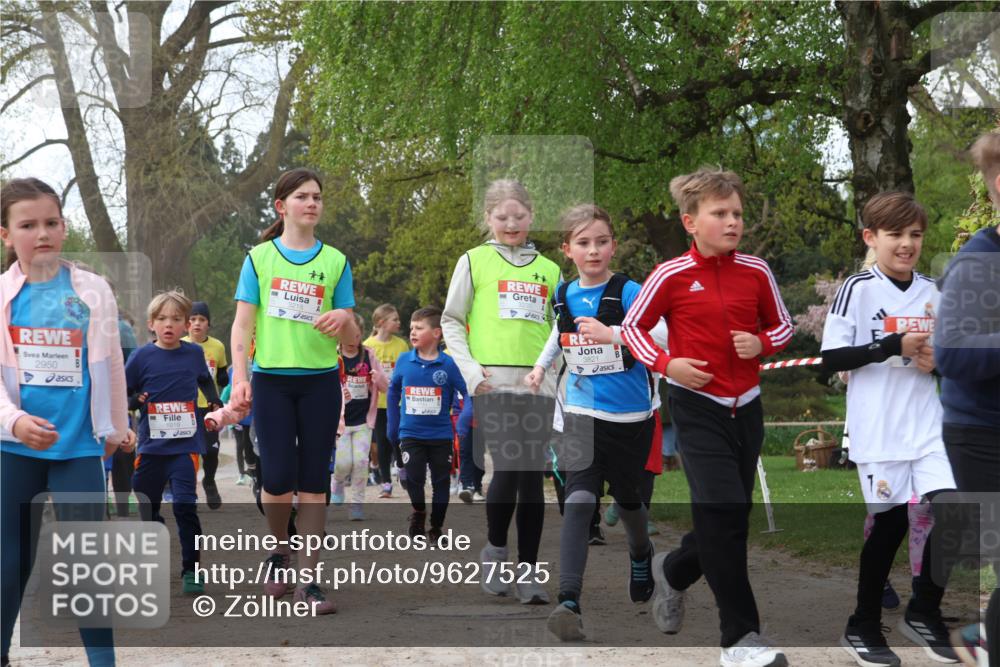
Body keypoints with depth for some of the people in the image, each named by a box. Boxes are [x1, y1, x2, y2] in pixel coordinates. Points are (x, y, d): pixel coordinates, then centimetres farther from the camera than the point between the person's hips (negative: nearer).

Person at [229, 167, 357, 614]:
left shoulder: (335, 261, 7)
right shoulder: (259, 258, 5)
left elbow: (351, 333, 9)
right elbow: (243, 323, 2)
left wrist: (343, 319, -14)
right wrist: (240, 377, -9)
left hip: (321, 380, 1)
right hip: (271, 378, -1)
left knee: (314, 482, 0)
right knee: (278, 478, -4)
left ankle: (307, 580, 4)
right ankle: (281, 553, 25)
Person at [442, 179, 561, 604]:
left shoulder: (549, 270, 16)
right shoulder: (474, 261, 7)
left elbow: (560, 330, 19)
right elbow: (451, 322, 6)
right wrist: (471, 371, -6)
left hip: (539, 384, 3)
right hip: (493, 383, -3)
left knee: (533, 476, 1)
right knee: (508, 469, -13)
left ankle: (528, 572, 7)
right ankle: (495, 550, 10)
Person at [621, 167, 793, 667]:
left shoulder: (756, 272, 1)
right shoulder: (672, 276, -8)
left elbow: (782, 325, 13)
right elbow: (633, 326, 3)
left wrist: (762, 343, -9)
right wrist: (664, 364, -13)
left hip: (746, 406, 5)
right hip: (697, 406, -5)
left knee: (730, 515, 12)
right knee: (723, 511, -15)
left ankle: (673, 570, 42)